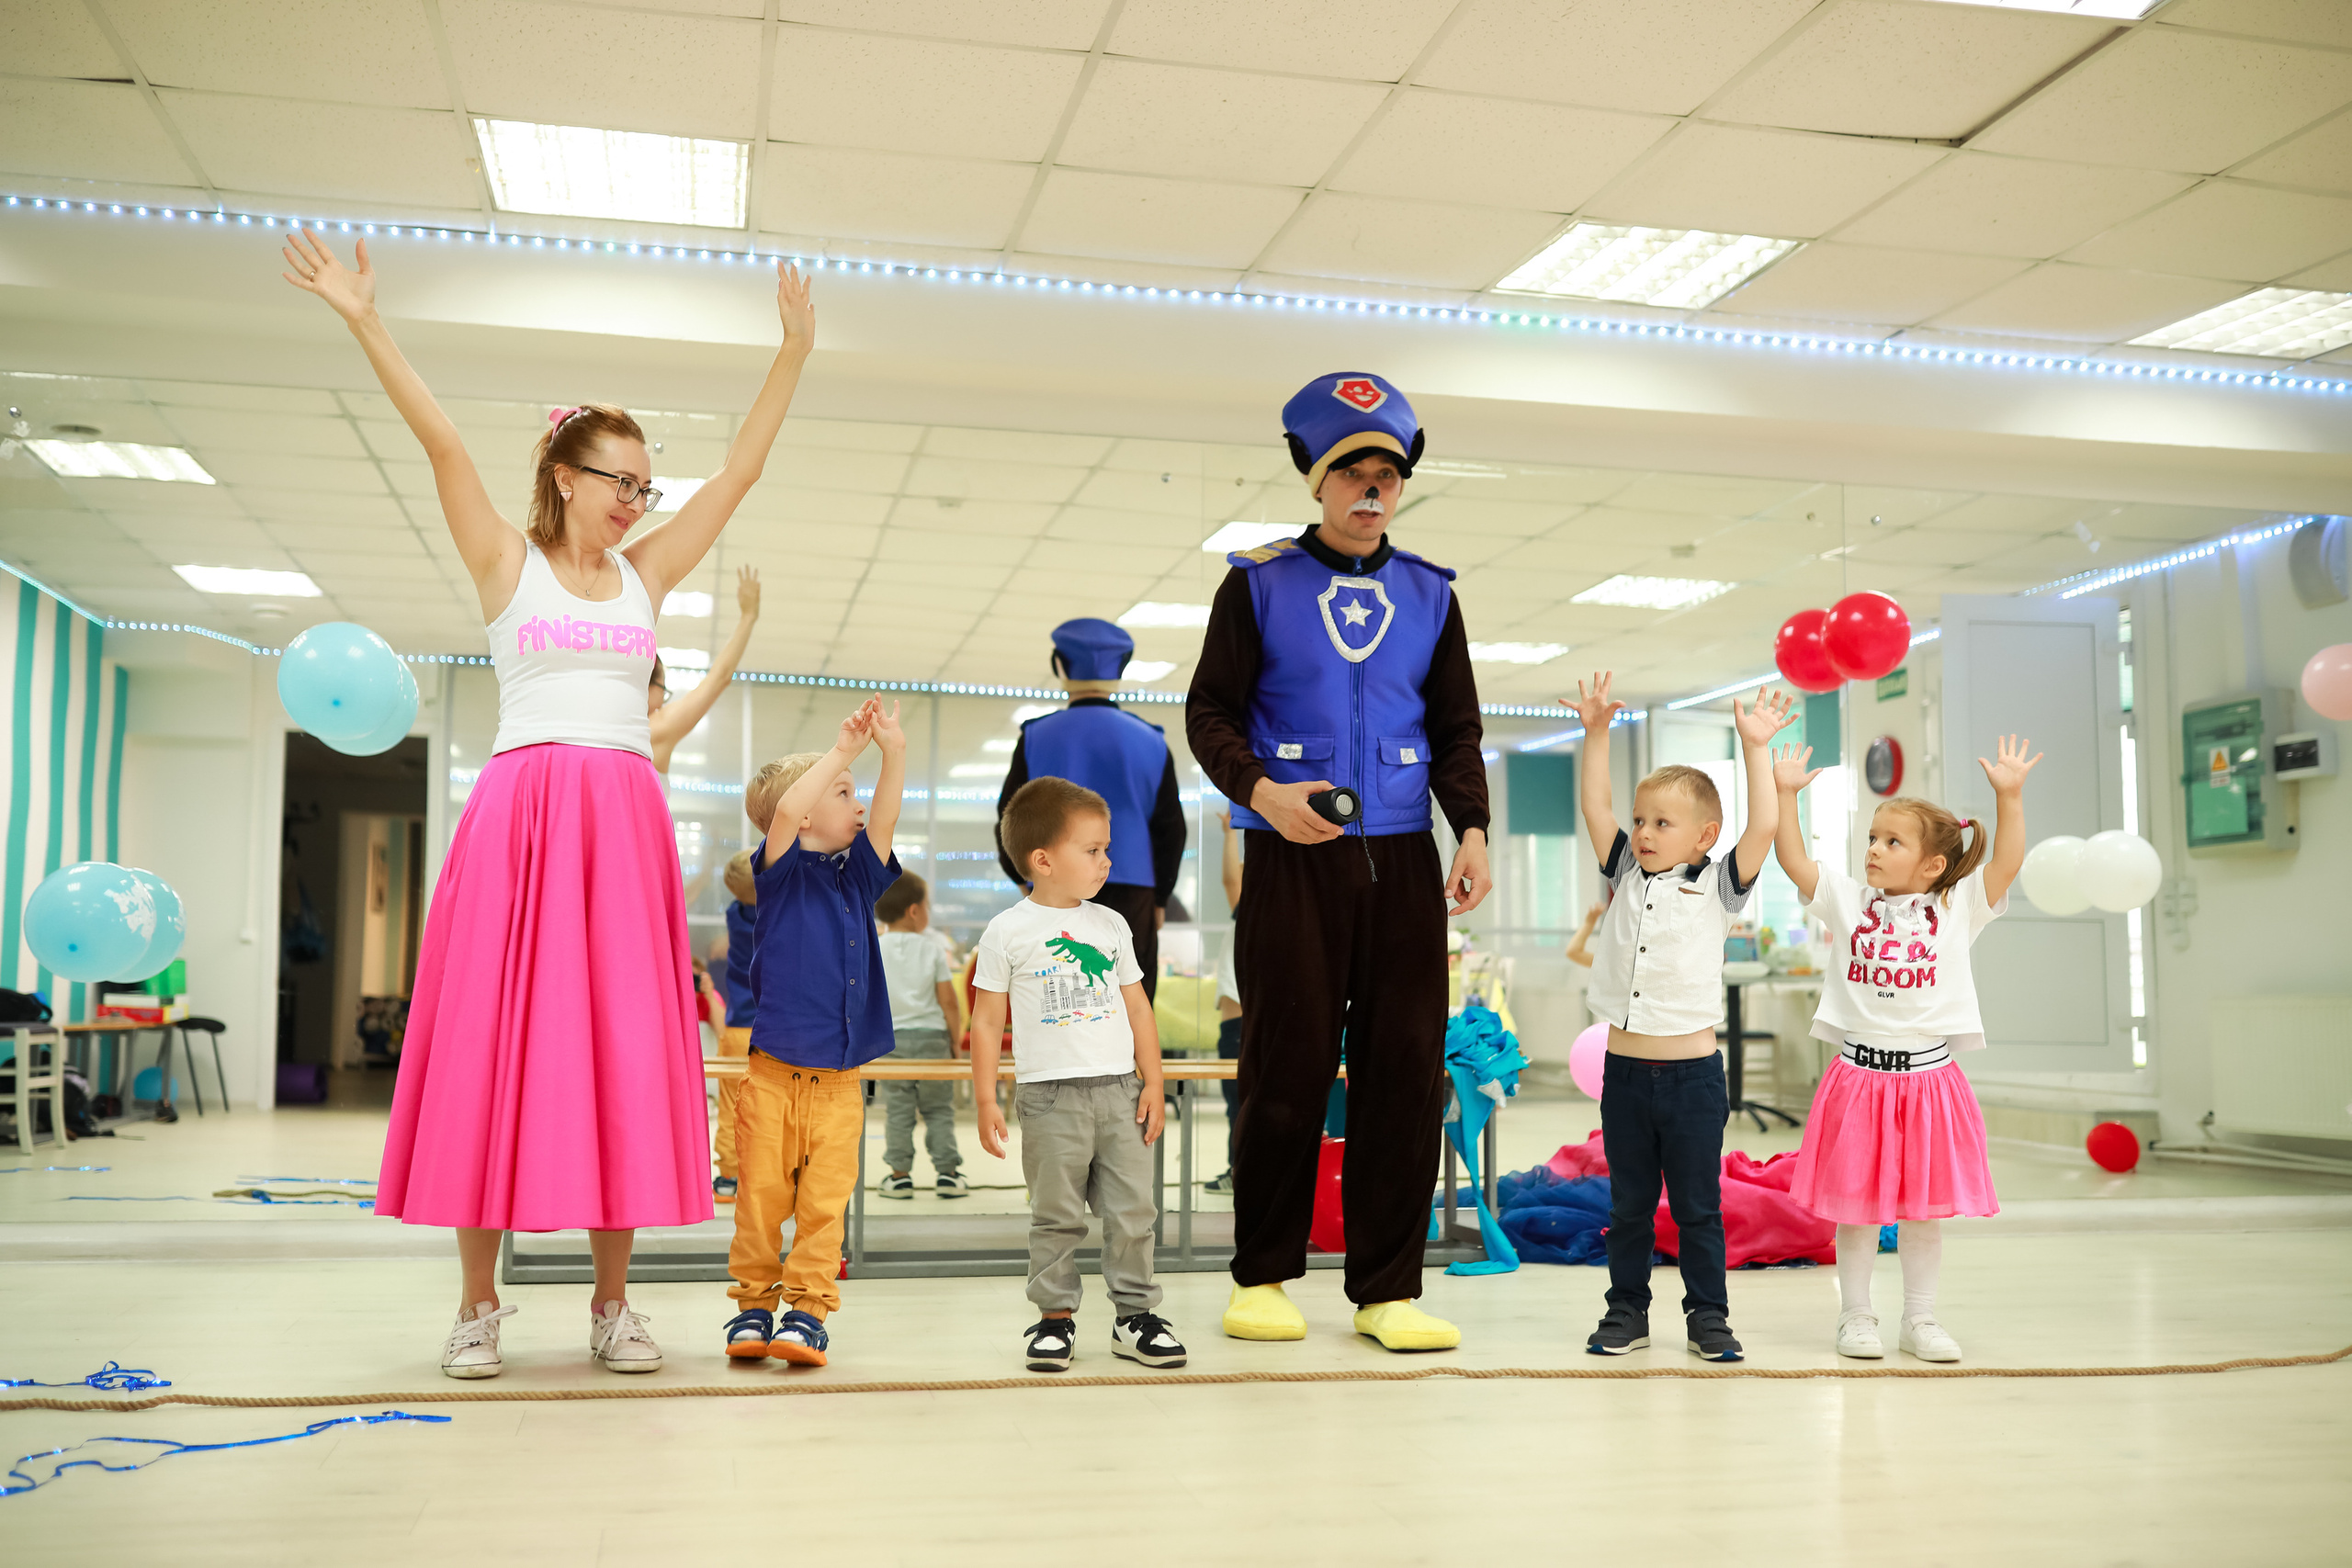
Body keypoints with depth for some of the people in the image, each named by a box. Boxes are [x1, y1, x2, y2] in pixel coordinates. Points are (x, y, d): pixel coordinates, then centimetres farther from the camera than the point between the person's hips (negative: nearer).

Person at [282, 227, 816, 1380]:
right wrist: (364, 324, -11)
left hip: (624, 819, 3)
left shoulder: (646, 573, 15)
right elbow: (441, 444, -3)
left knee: (623, 1047, 1)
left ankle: (612, 1299, 7)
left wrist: (793, 352, 10)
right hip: (519, 810, -3)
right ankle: (477, 1300, 6)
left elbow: (742, 469, 13)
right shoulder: (506, 563, 7)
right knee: (491, 1040, -3)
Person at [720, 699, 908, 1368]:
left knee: (824, 1201, 0)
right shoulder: (782, 872, -1)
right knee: (761, 1195, 1)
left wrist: (893, 752, -12)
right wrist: (842, 750, -18)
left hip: (839, 1081, 3)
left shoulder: (857, 875, 13)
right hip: (773, 1074, -3)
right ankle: (753, 1302, 15)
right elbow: (784, 811, -19)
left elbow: (884, 820, -2)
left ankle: (809, 1308, 7)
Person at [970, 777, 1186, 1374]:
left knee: (1134, 1209, 4)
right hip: (1051, 1094, -4)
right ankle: (1055, 1318, 15)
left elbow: (1137, 1007, 13)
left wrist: (1152, 1082, 6)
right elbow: (987, 1020, 0)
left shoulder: (1111, 925, 10)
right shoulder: (1009, 932, -3)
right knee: (1057, 1216, 4)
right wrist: (986, 1100, -4)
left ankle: (1134, 1314, 15)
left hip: (1119, 1089, 4)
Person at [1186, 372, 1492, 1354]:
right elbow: (1209, 712, 2)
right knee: (1288, 1070, -1)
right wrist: (1262, 791, -16)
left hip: (1403, 864, 3)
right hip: (1292, 863, -3)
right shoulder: (1259, 583, 5)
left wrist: (1471, 829, 1)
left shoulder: (1428, 595, 14)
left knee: (1405, 1069, 0)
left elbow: (1457, 730, 16)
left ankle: (1387, 1290, 9)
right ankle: (1262, 1278, 15)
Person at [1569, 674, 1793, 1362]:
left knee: (1698, 1206, 5)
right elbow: (1594, 806, 4)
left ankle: (1708, 1316, 16)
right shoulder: (1625, 875, 8)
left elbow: (1763, 828, -12)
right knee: (1628, 1204, 11)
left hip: (1692, 1073, -3)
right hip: (1625, 1070, 3)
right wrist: (1596, 732, -1)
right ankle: (1627, 1311, 21)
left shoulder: (1717, 886, 0)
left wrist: (1755, 748, -12)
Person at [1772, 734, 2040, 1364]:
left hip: (1928, 1075, 0)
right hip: (1860, 1072, 0)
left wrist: (2009, 797, -18)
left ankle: (1919, 1319, 21)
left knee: (1925, 1206, 10)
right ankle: (1856, 1315, 19)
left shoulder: (1958, 907, 2)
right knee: (1856, 1204, 7)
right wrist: (1785, 792, -8)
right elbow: (1794, 861, -3)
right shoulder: (1848, 900, 3)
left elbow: (2006, 864, -10)